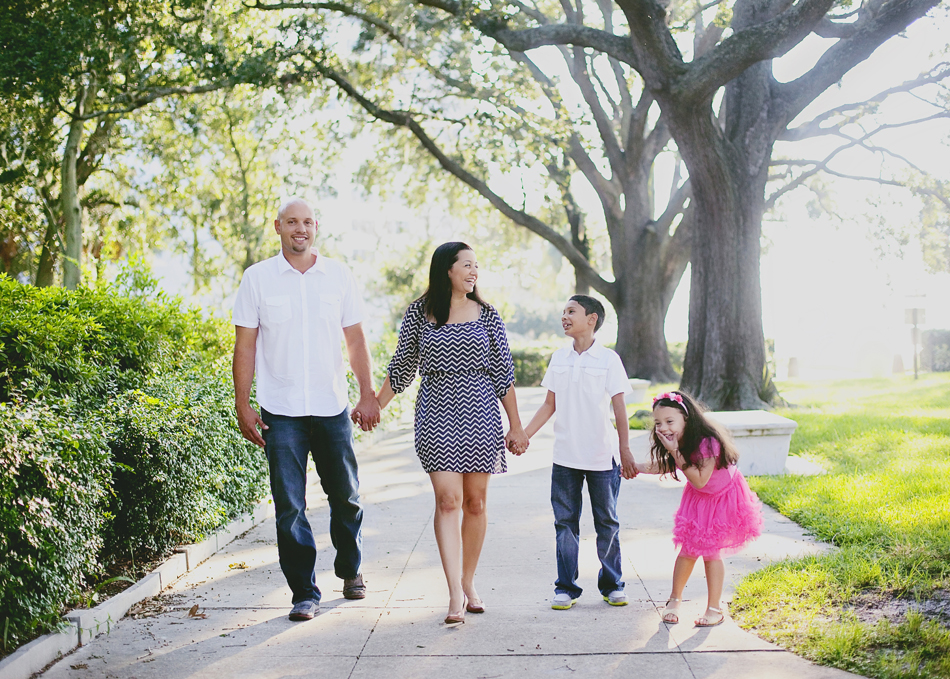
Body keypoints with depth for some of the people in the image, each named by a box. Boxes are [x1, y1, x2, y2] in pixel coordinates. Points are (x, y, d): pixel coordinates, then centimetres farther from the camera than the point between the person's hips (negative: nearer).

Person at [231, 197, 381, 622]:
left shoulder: (338, 276, 6)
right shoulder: (258, 278, 2)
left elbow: (355, 339, 10)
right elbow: (245, 345, 2)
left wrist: (368, 395, 3)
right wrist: (243, 405, -3)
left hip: (332, 407, 2)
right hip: (280, 410, -1)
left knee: (346, 496, 9)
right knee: (289, 506, -2)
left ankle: (350, 570, 33)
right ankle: (305, 593, 8)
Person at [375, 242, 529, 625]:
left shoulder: (486, 314, 6)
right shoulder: (419, 313, 3)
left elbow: (503, 373, 7)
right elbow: (401, 368, 12)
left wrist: (516, 426, 5)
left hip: (480, 414, 2)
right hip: (437, 415, -1)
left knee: (475, 502, 5)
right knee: (447, 500, -10)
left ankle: (468, 584, 20)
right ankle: (456, 596, -12)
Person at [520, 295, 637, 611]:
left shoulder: (608, 359, -4)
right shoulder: (559, 358, 7)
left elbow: (619, 407, -5)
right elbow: (550, 405, 11)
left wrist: (625, 450, -9)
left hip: (602, 457, -3)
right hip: (565, 456, 3)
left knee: (607, 522, 7)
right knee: (565, 522, 5)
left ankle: (612, 585, 20)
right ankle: (566, 587, 13)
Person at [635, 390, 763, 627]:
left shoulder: (707, 443, -35)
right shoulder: (676, 443, -14)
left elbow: (699, 480, -36)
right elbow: (666, 467, 7)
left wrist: (676, 453, -40)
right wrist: (635, 468, -1)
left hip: (724, 498, -5)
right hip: (697, 499, 5)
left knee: (710, 552, -4)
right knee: (687, 549, 4)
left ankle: (714, 608, 11)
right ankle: (675, 599, 23)